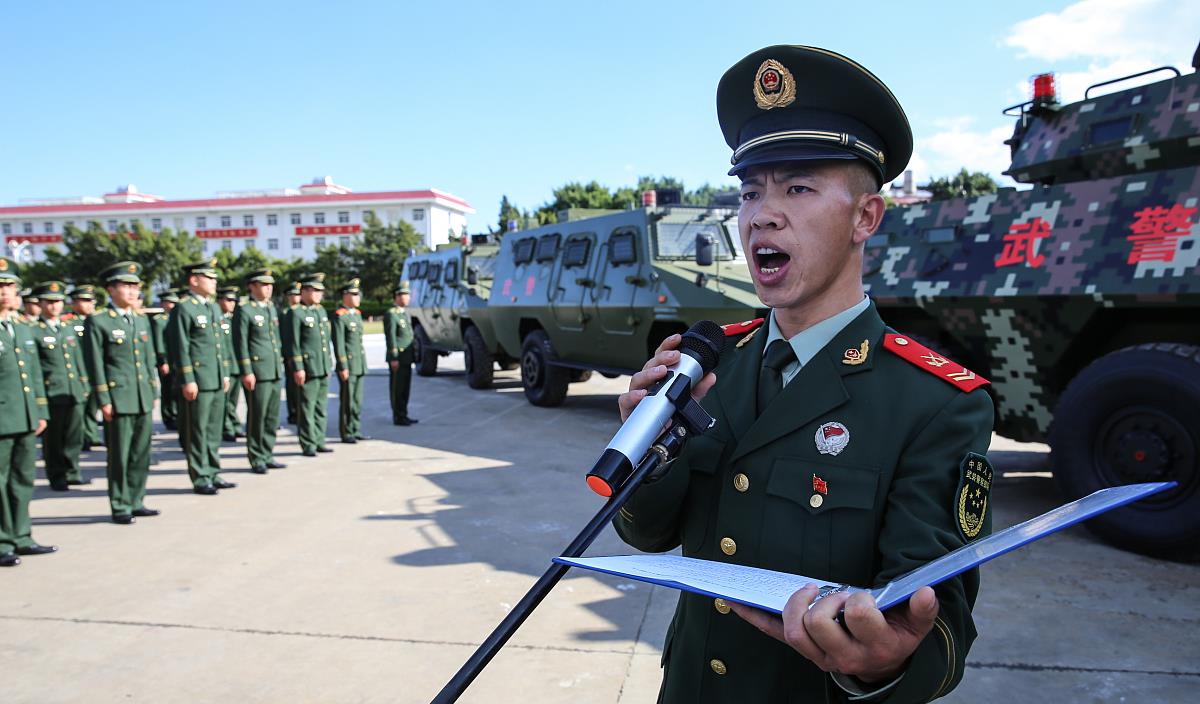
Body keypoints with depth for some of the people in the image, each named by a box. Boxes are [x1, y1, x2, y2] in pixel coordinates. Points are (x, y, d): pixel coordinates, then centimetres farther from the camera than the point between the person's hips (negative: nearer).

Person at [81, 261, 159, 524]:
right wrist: (103, 401, -10)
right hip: (119, 400, -6)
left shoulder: (142, 320, 15)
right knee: (119, 456, 1)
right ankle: (120, 507, 11)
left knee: (141, 454, 10)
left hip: (144, 400, 6)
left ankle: (136, 502, 21)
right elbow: (95, 365, -7)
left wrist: (153, 392, 15)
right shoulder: (97, 322, -4)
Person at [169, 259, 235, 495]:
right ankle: (200, 479, 9)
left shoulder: (213, 307, 15)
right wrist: (188, 380, -15)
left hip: (216, 380, 8)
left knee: (214, 429, 13)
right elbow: (180, 347, -13)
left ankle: (213, 474, 22)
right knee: (197, 431, 1)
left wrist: (224, 374, 17)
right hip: (197, 380, -8)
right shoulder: (183, 308, -9)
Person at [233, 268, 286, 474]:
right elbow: (241, 343, -10)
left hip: (275, 371, 7)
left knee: (272, 416, 11)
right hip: (258, 371, -7)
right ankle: (257, 460, 9)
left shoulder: (272, 308, 15)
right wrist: (246, 372, -14)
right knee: (257, 417, 0)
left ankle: (267, 455, 20)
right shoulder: (244, 310, -7)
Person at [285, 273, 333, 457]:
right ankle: (308, 445, 5)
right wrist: (298, 368, -14)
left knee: (321, 407, 11)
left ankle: (319, 441, 19)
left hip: (324, 368, 7)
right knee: (307, 409, -1)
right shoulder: (295, 313, -7)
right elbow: (293, 343, -10)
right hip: (308, 369, -7)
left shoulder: (321, 310, 16)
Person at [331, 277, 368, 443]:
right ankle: (346, 433, 7)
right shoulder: (339, 316, -11)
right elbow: (338, 343, -15)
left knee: (357, 400, 11)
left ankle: (355, 430, 18)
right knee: (347, 401, -1)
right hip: (348, 365, -8)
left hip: (359, 365, 8)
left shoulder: (357, 314, 14)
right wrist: (343, 367, -18)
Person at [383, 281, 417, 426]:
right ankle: (398, 417, 3)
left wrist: (411, 356, 18)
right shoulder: (391, 314, -11)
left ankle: (403, 415, 22)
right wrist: (393, 358, -20)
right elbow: (390, 337, -17)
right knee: (397, 389, -2)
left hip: (406, 358, 9)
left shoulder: (405, 313, 17)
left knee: (405, 388, 14)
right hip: (397, 358, -9)